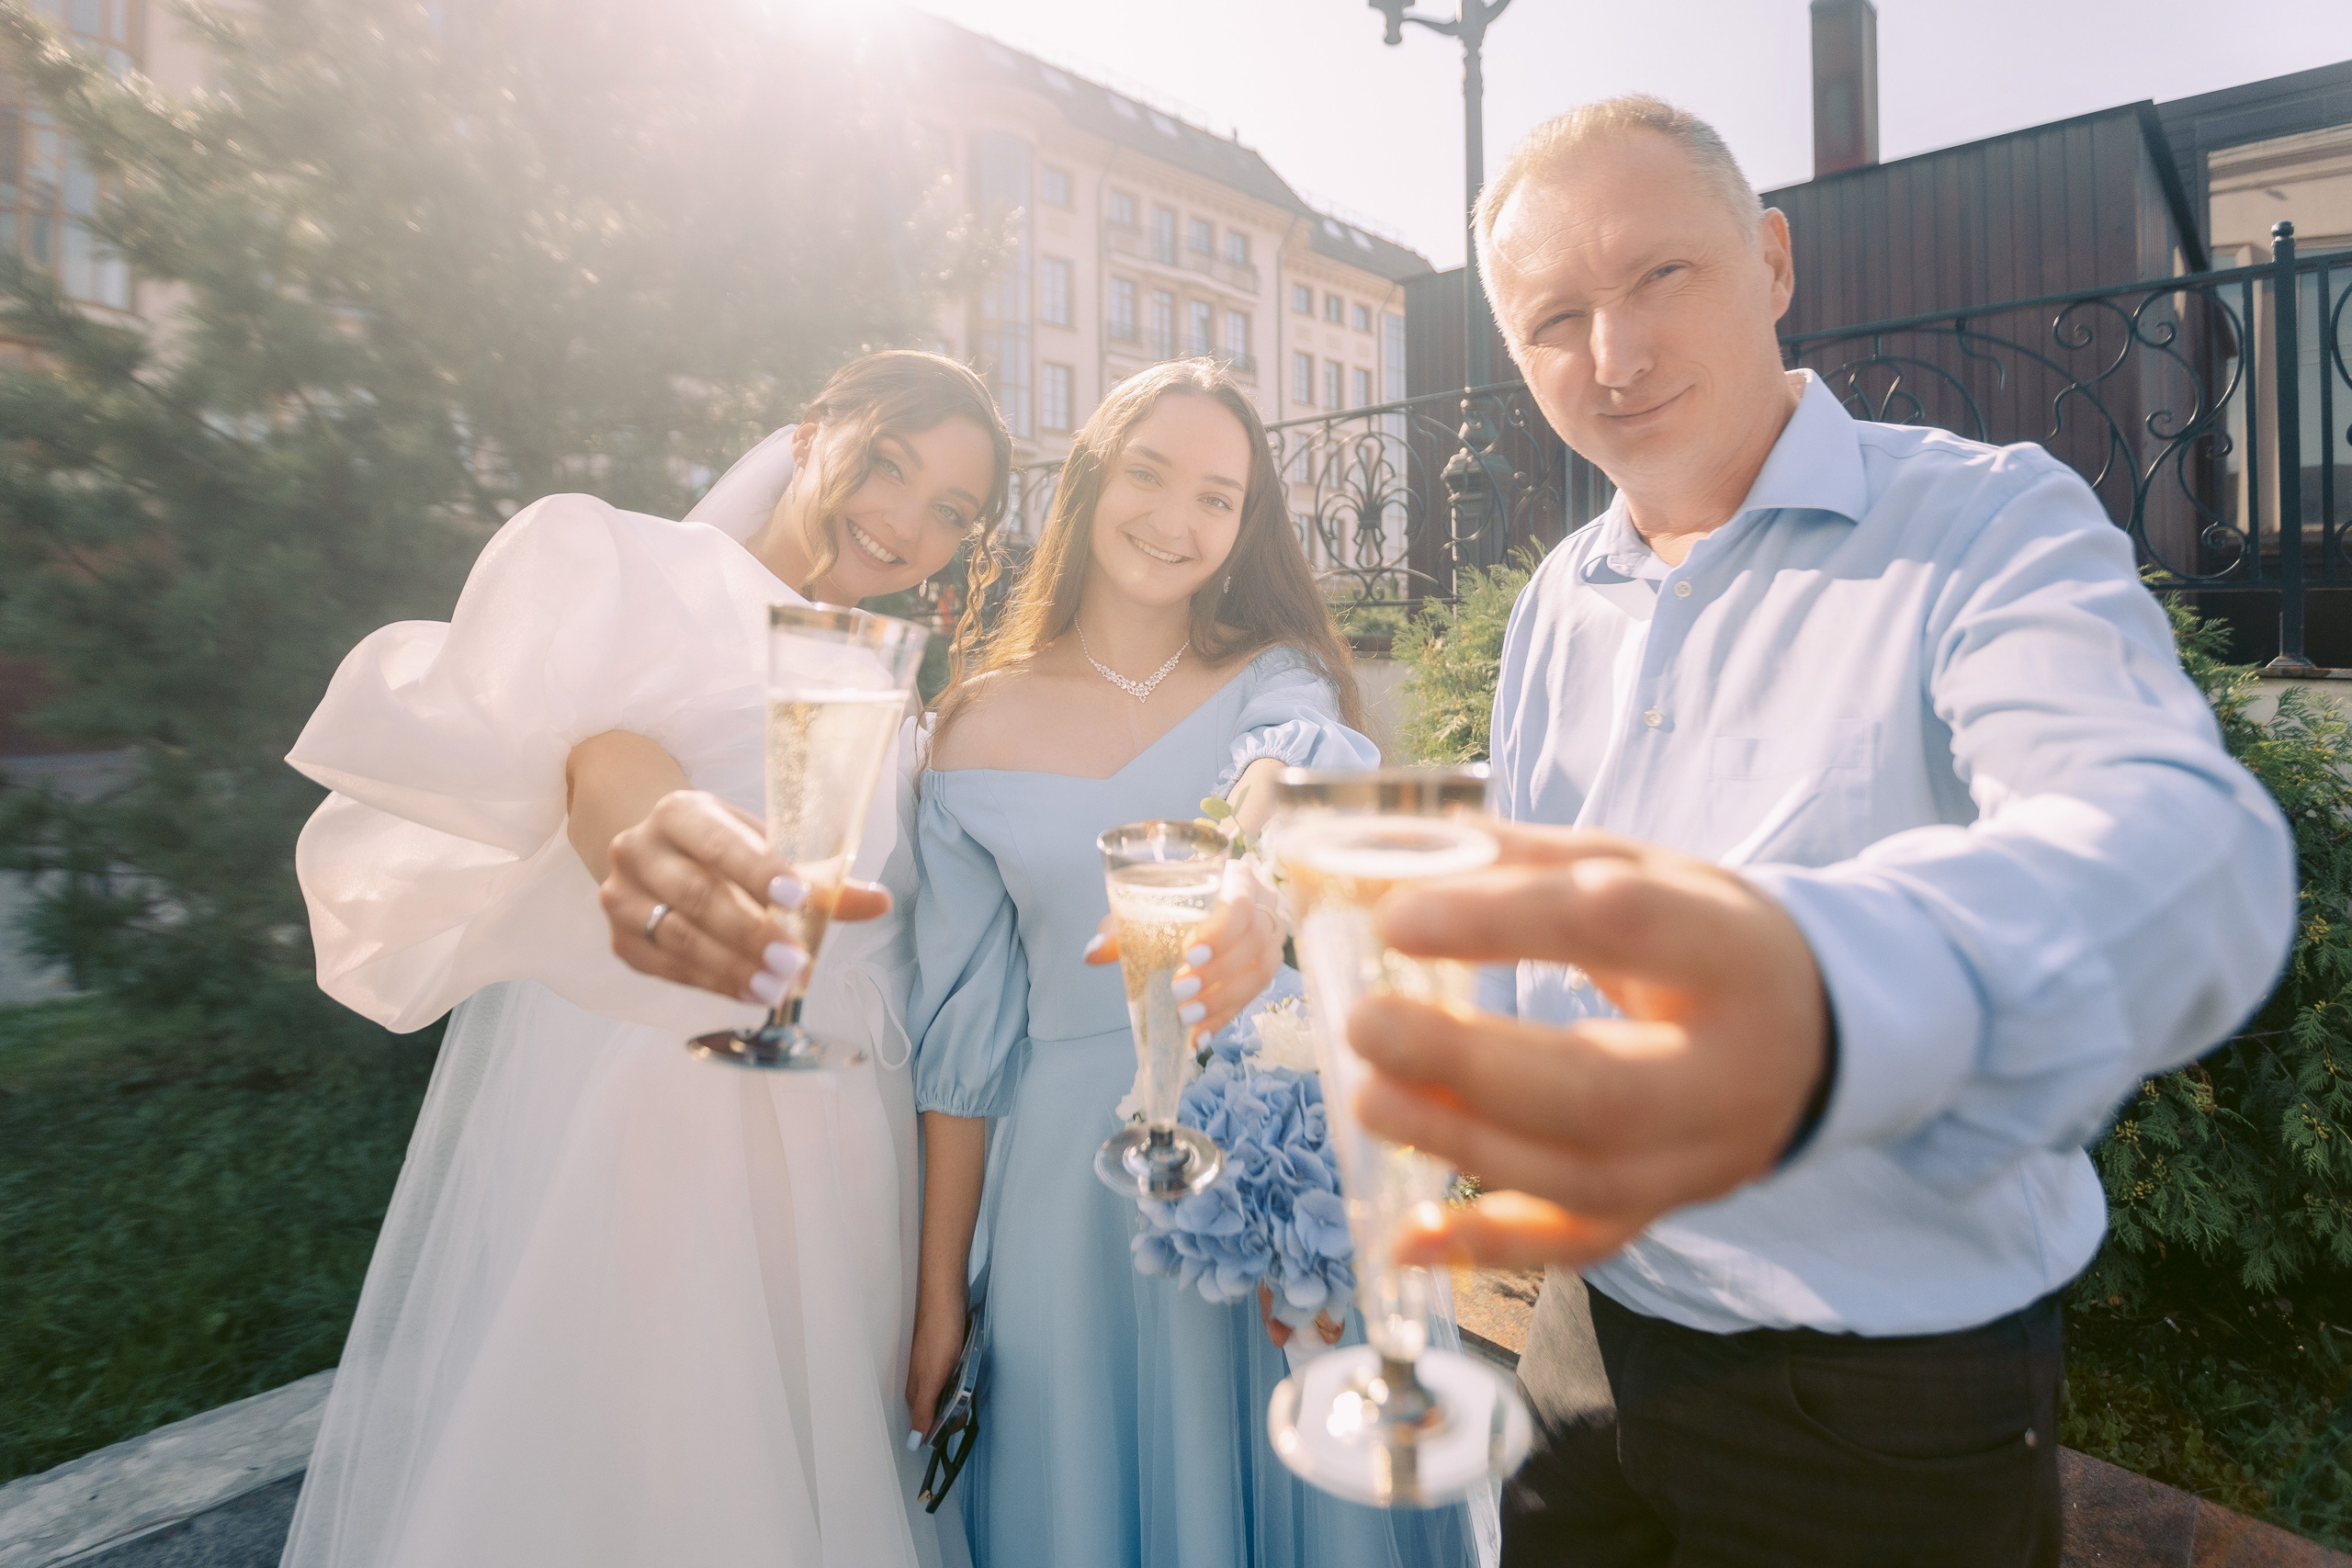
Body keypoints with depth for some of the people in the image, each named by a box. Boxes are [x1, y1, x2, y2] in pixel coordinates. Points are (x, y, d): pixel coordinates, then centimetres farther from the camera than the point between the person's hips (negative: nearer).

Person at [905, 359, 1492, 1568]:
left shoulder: (1276, 679, -1)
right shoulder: (980, 729, 0)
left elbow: (1299, 772, -27)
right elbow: (962, 1035, 1)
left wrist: (1258, 891, -50)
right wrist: (937, 1297, 3)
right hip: (1076, 1185, 1)